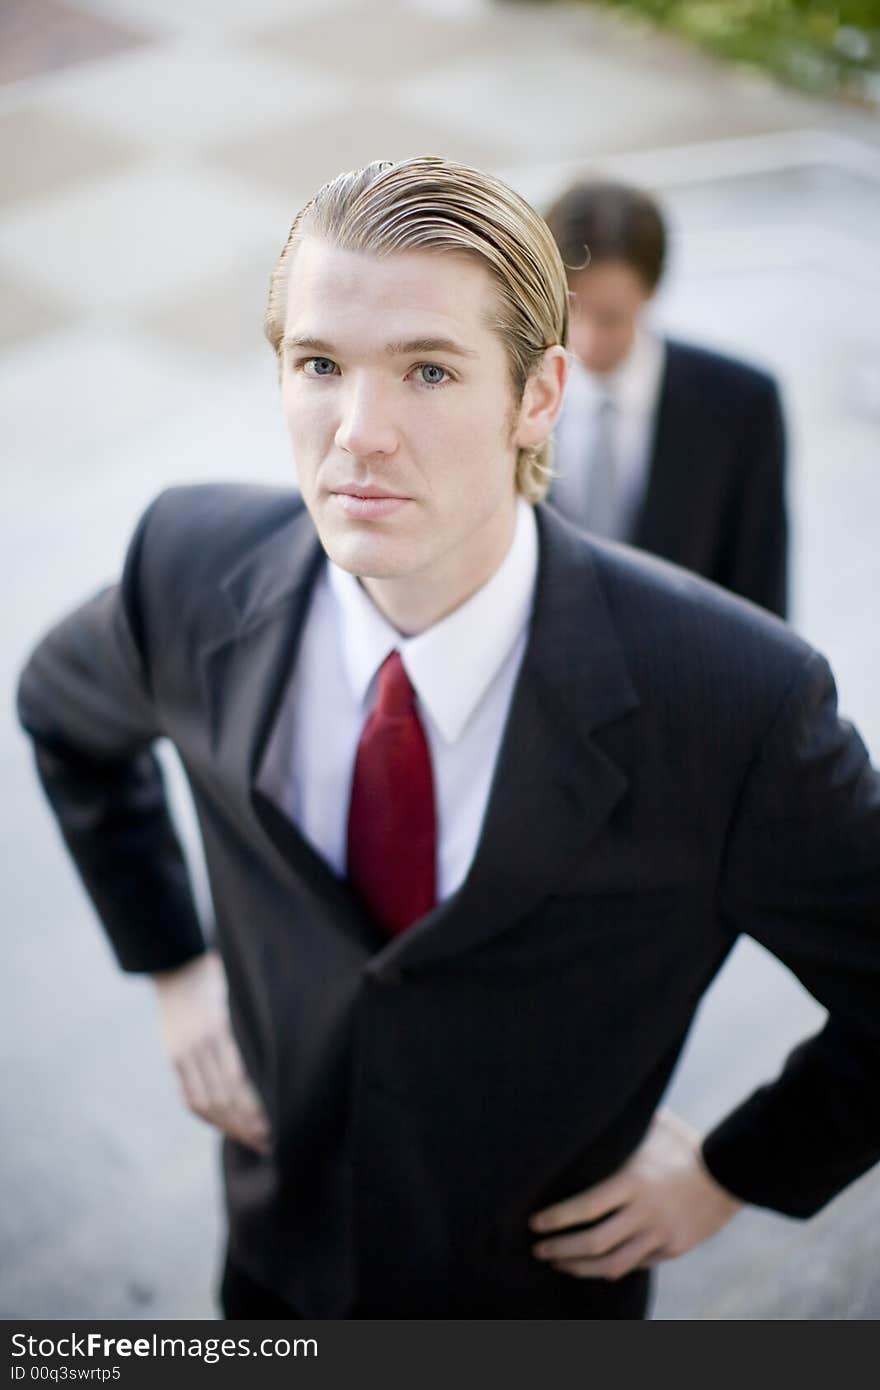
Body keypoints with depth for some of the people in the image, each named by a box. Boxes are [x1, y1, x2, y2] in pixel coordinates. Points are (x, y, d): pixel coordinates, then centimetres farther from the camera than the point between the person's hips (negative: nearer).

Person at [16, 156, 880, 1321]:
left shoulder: (736, 700, -32)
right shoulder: (195, 568, -20)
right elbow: (65, 708, 3)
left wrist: (735, 1173, -9)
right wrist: (171, 963, 0)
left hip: (546, 1280, -2)